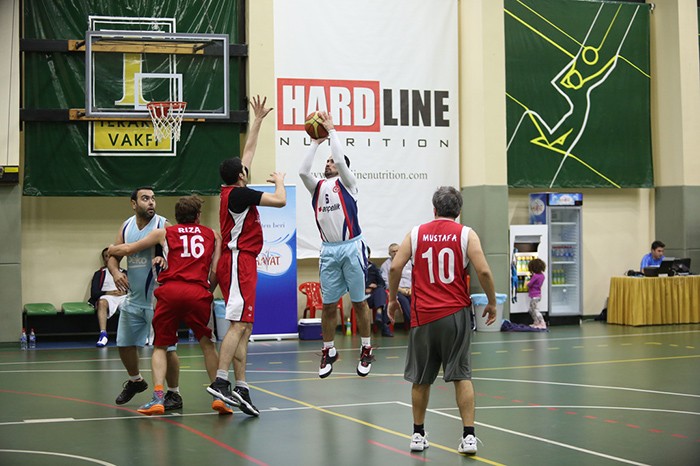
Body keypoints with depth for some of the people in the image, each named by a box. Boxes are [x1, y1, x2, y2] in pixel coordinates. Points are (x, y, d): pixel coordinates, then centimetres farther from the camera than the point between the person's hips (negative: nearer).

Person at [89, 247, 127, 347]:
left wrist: (125, 291, -7)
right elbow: (94, 292, 9)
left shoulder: (124, 272, 29)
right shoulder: (99, 273, 23)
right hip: (108, 297, -1)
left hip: (123, 297, 1)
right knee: (102, 302, -40)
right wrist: (109, 293, -6)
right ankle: (103, 334, -50)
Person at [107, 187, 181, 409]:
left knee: (165, 347, -6)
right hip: (133, 297, 6)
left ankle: (174, 393, 9)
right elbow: (113, 256, 7)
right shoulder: (126, 226, 5)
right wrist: (115, 272, -14)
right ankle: (135, 381, 40)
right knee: (125, 344, 15)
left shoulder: (163, 225, -11)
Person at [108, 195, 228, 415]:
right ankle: (218, 395, 9)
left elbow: (127, 249, 25)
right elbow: (215, 271, 12)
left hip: (170, 291, 0)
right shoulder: (212, 235, 22)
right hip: (199, 292, 0)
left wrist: (111, 249, 44)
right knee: (207, 344, 17)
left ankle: (158, 397, -3)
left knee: (160, 346, 12)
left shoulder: (164, 233, 20)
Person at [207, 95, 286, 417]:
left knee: (244, 328, 5)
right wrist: (279, 180, 8)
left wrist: (258, 119, 30)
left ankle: (241, 389, 4)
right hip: (239, 261, -10)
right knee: (239, 325, -16)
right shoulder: (239, 193, -10)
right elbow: (280, 200, -12)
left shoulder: (233, 190, 15)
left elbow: (249, 149, 25)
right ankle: (220, 382, -22)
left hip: (242, 261, 10)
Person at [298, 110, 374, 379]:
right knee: (328, 305, 6)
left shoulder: (346, 183, 3)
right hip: (329, 250, 4)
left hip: (351, 247, -4)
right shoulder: (317, 187, 13)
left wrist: (331, 130, -5)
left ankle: (366, 350, 13)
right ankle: (328, 351, 17)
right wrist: (315, 142, 1)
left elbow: (341, 159, -14)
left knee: (359, 302, 3)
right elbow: (303, 171, -4)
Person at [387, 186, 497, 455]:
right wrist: (492, 303, 4)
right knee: (461, 376, 3)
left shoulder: (416, 233, 5)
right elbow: (483, 271, -9)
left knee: (421, 378, 12)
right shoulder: (466, 234, 0)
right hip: (456, 313, -1)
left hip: (423, 315, 1)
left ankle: (418, 435, 22)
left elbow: (395, 267, -2)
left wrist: (392, 299, 12)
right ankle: (468, 436, -2)